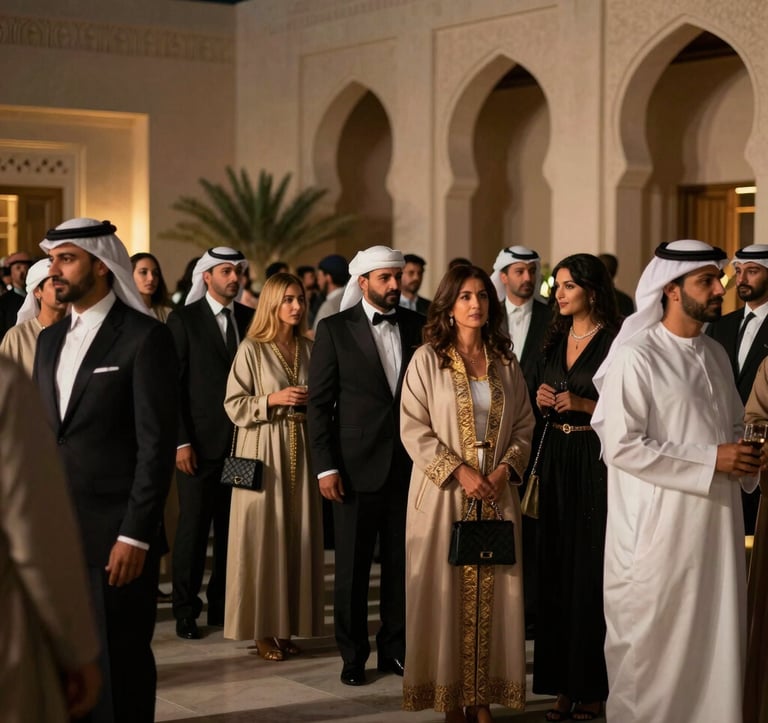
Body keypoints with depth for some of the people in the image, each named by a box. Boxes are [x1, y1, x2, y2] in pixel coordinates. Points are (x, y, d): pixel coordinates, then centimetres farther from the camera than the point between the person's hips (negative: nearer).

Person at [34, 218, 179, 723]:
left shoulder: (146, 337, -8)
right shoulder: (50, 339, 14)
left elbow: (157, 445, -12)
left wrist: (135, 534, -16)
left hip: (116, 534, -6)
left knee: (120, 666, 3)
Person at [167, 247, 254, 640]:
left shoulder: (251, 318, 9)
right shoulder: (183, 320, -2)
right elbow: (172, 385, -5)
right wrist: (181, 441, -10)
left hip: (242, 441, 4)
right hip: (200, 442, -4)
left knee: (232, 528, 7)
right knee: (193, 526, 1)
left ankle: (223, 606, 17)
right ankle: (186, 611, 10)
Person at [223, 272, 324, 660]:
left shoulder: (309, 349, 9)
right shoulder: (252, 349, -4)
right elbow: (234, 406, -5)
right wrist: (273, 400, -16)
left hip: (301, 452, 4)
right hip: (263, 453, -4)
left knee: (298, 536, 4)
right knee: (263, 537, -2)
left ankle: (288, 625, 12)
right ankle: (263, 629, 5)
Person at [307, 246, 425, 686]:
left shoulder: (418, 327, 5)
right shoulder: (335, 329, -2)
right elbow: (319, 403, -3)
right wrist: (325, 466, -8)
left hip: (408, 464, 2)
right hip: (356, 466, -2)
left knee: (402, 563, 8)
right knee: (353, 567, 6)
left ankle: (396, 649, 21)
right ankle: (353, 656, 17)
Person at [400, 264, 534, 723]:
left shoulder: (505, 362, 9)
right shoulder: (428, 359, -2)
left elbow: (525, 424, 10)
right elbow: (413, 429, -6)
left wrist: (505, 468, -7)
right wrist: (458, 471, -14)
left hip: (497, 493, 3)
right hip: (444, 493, -3)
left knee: (492, 592, 2)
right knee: (447, 590, 0)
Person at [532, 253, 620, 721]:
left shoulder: (614, 343, -8)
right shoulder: (555, 340, 12)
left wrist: (583, 405, -18)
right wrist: (542, 400, 0)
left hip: (596, 462, -6)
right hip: (556, 459, 6)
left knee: (592, 570, -3)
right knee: (557, 570, 6)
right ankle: (564, 681, 13)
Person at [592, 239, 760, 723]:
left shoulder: (715, 355, 13)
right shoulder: (636, 357, -10)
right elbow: (621, 445, -17)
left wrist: (747, 456, -1)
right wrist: (711, 460, -16)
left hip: (717, 520, 6)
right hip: (660, 525, -6)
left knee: (715, 639, 7)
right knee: (652, 643, 2)